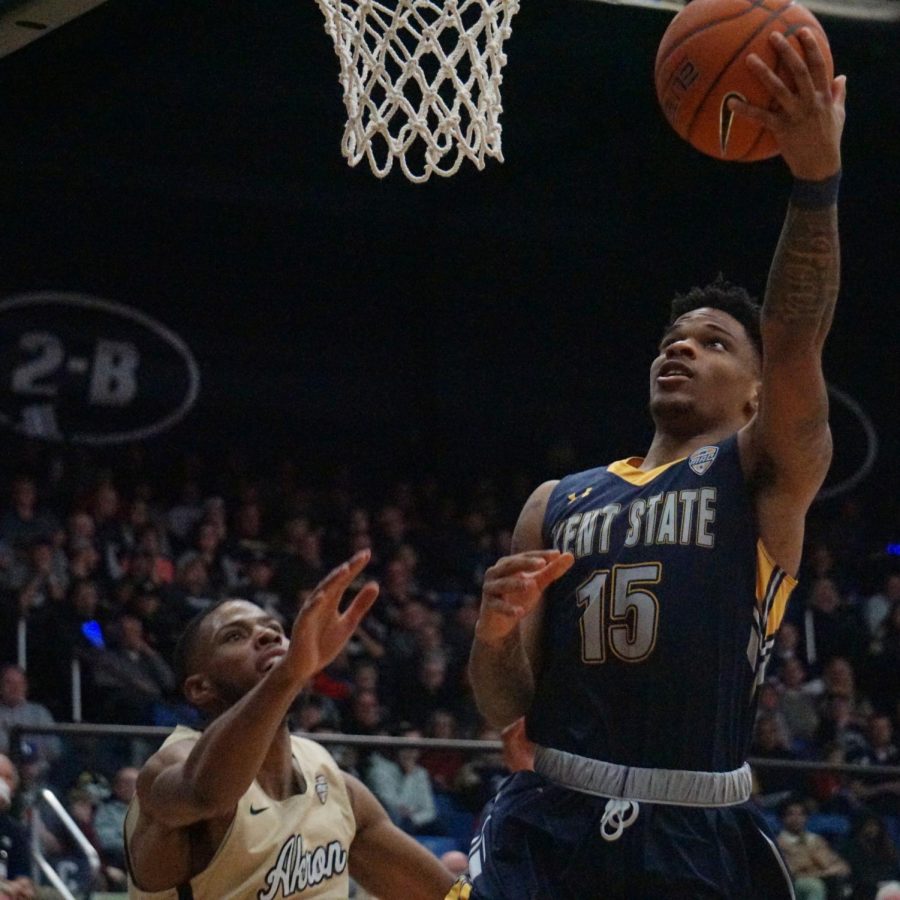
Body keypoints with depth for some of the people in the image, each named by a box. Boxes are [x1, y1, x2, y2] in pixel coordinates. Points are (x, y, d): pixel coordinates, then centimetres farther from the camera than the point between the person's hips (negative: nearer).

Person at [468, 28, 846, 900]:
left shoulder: (767, 474, 6)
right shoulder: (556, 505, 17)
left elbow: (796, 347, -14)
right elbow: (505, 706, 15)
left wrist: (816, 179, -29)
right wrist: (495, 633, -10)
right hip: (550, 827, 3)